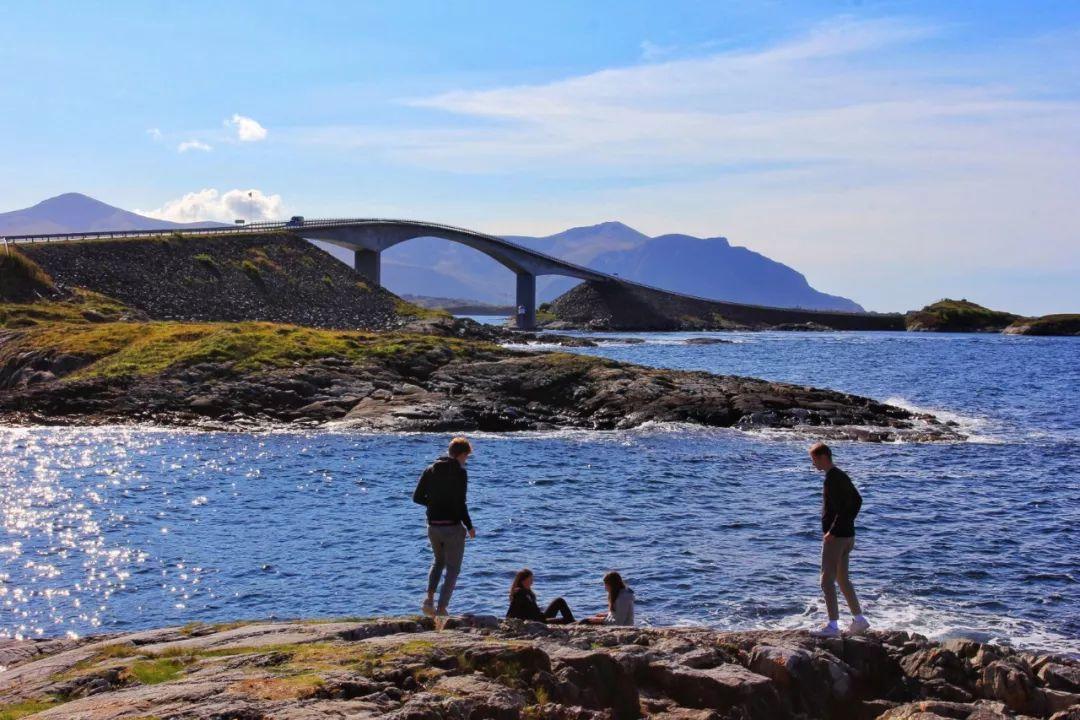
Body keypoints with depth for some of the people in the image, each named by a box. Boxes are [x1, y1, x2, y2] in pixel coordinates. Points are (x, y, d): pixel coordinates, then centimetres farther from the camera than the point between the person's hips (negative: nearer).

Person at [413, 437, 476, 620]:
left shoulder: (431, 469, 5)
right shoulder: (459, 472, -13)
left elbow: (417, 498, 5)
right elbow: (460, 503, -18)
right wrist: (470, 527, -7)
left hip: (433, 527, 6)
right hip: (453, 526, -6)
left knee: (438, 561, 27)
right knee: (453, 569, 7)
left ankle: (429, 600, 12)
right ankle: (441, 609, 1)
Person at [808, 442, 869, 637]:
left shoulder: (832, 478, -17)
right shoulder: (842, 476, 14)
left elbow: (842, 507, -25)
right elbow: (857, 501, 24)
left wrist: (832, 532, -21)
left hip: (836, 535, -10)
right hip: (847, 533, 10)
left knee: (827, 580, -7)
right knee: (842, 578, 18)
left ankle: (832, 625, -9)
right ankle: (859, 620, 22)